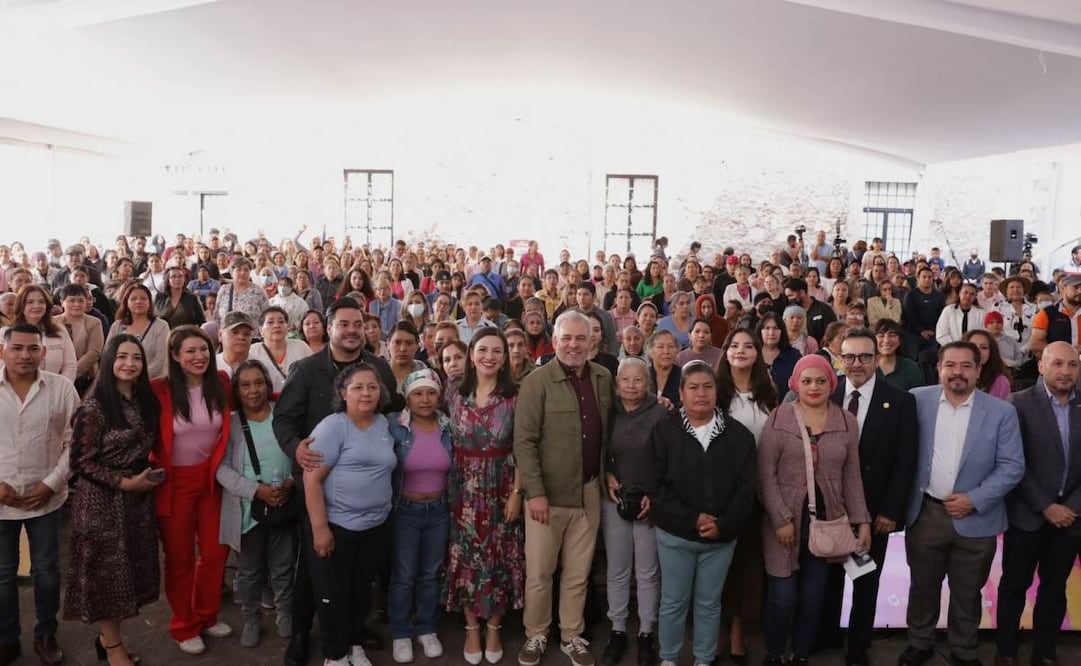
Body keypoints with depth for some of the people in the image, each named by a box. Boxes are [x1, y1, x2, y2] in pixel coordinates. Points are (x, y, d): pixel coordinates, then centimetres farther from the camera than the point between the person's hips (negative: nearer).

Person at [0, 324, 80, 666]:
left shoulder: (62, 388, -7)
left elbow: (75, 442, -3)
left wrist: (52, 483, -10)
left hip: (46, 498, 0)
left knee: (47, 570, 12)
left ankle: (45, 635, 30)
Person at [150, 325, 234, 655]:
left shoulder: (221, 383, -5)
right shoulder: (159, 389, -17)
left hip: (211, 478, 4)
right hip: (174, 482, -3)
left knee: (215, 551, 13)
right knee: (179, 558, 12)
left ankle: (206, 616, 35)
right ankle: (183, 627, 31)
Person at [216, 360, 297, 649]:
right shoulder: (229, 423, -4)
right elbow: (222, 468, -11)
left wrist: (292, 483, -16)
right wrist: (256, 489, -21)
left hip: (284, 506, 1)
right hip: (247, 510, -1)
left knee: (283, 568, 14)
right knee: (249, 571, 14)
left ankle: (285, 614, 34)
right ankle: (250, 619, 33)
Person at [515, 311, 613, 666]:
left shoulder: (604, 378, 3)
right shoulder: (537, 380, -11)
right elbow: (523, 441, -14)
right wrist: (535, 492, -17)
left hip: (589, 491, 4)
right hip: (547, 492, -4)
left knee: (578, 572, 15)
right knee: (539, 572, 8)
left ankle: (571, 636, 32)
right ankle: (535, 635, 28)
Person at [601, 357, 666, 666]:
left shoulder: (662, 414, -11)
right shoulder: (608, 413, 0)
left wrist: (654, 495, -12)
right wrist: (607, 476, -5)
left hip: (651, 503, -3)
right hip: (614, 501, 3)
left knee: (648, 572, 8)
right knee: (617, 571, 12)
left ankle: (646, 634, 24)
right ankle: (617, 631, 26)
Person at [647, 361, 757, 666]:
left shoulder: (738, 434, 0)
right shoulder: (664, 430, -6)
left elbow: (747, 486, -3)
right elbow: (655, 485, -10)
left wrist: (724, 525, -14)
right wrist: (691, 519, -16)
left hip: (721, 536, 2)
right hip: (675, 534, -1)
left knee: (709, 603, 15)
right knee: (673, 602, 10)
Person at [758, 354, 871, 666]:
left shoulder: (847, 421, 4)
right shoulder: (778, 418, -6)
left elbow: (852, 476, 8)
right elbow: (766, 473, -7)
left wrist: (862, 521, 3)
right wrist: (781, 519, -12)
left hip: (827, 522, 3)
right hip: (785, 520, -2)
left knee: (813, 597, 10)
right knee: (782, 596, 1)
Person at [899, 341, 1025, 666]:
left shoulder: (1001, 412, -5)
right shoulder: (917, 400, -4)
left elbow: (1012, 466, -6)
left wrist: (975, 499, -14)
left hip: (976, 520, 0)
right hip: (925, 514, 1)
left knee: (967, 594, 15)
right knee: (922, 587, 16)